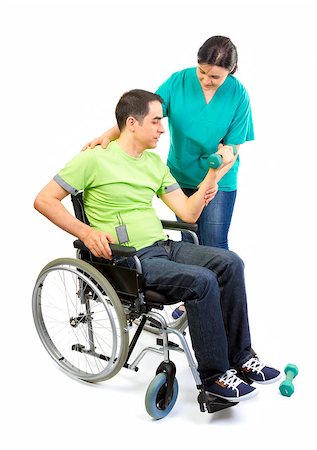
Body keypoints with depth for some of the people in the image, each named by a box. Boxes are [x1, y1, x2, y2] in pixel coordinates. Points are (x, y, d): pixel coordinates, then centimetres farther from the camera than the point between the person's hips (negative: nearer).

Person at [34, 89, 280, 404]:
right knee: (202, 281, -26)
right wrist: (86, 232, -17)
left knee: (230, 263, -12)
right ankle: (214, 375, -12)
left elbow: (188, 213, 11)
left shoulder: (155, 162, 15)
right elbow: (44, 200, -6)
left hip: (163, 246, 7)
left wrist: (215, 170, 4)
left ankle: (239, 356, -1)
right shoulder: (94, 159, -5)